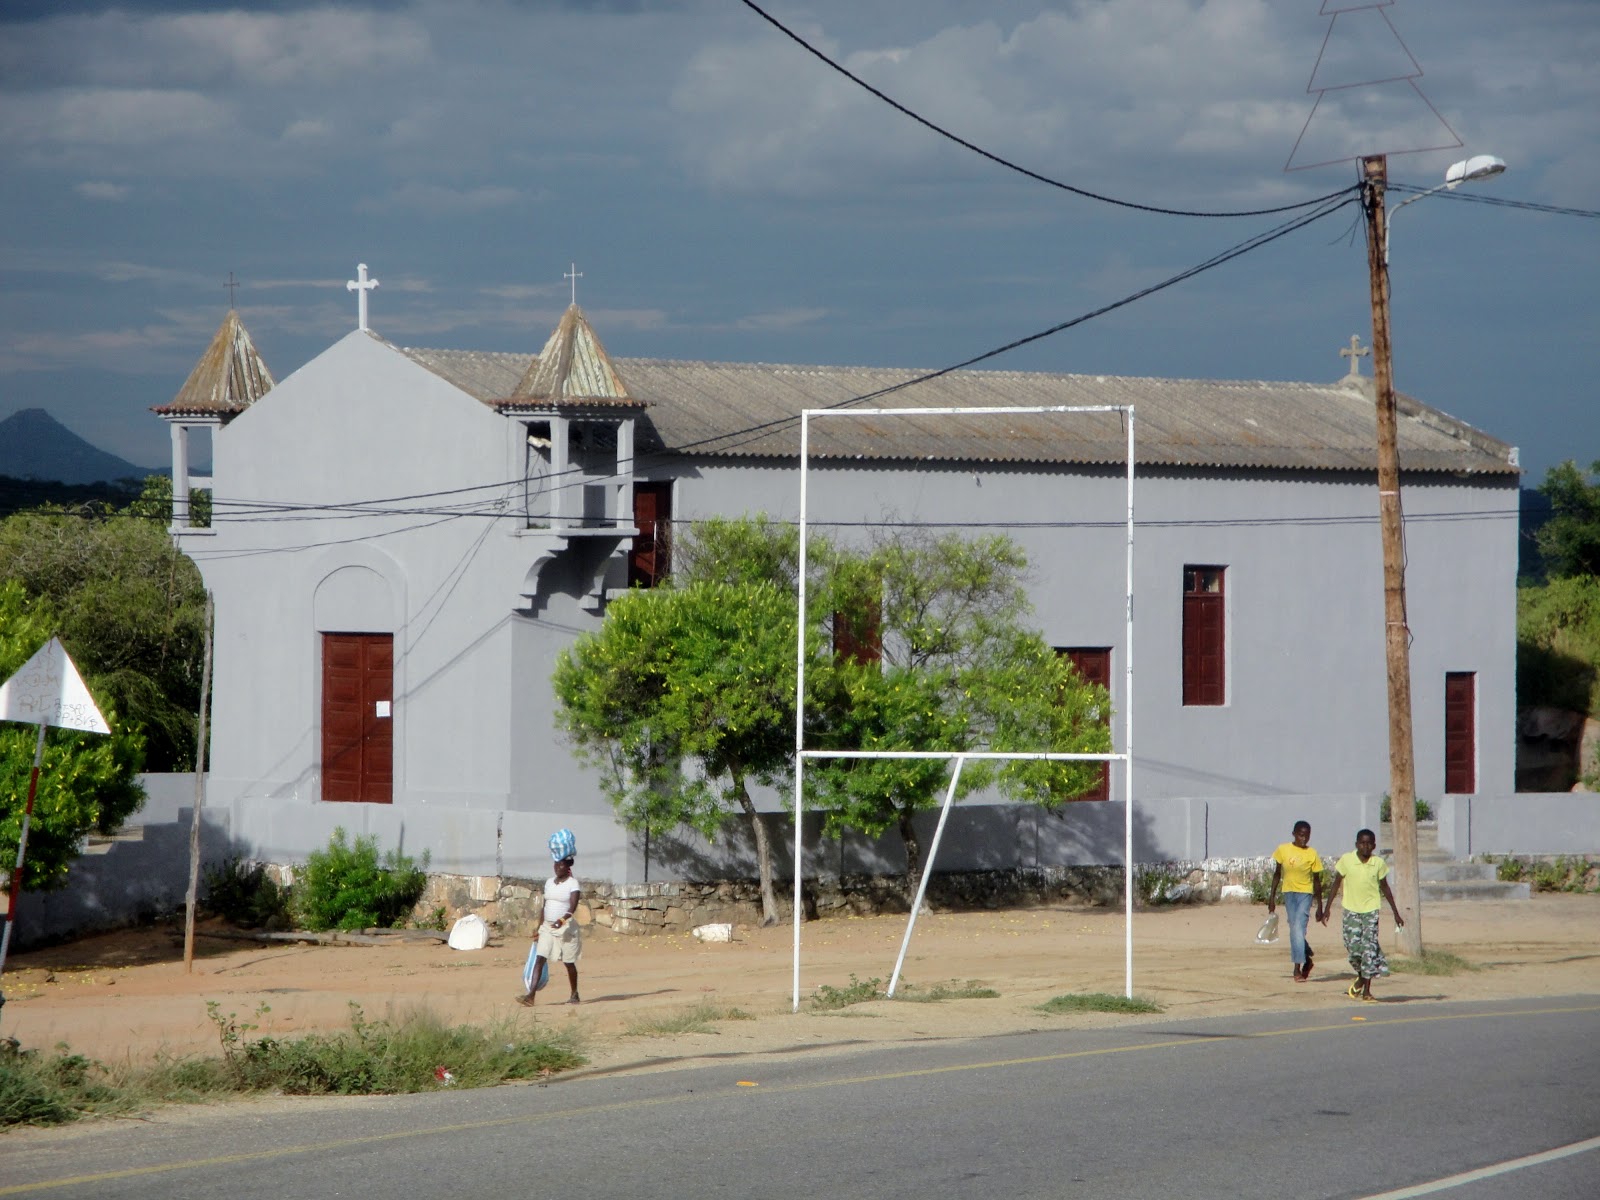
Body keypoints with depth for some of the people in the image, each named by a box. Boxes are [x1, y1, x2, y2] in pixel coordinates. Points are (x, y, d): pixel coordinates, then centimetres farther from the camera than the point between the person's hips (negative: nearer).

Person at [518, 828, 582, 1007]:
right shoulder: (549, 882, 10)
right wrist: (539, 928, 16)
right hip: (548, 927, 5)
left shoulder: (573, 884, -9)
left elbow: (573, 908, -20)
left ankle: (575, 994, 22)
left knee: (569, 962, 5)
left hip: (566, 927, -5)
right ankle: (530, 995, -16)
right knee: (539, 959, -8)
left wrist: (562, 920, -37)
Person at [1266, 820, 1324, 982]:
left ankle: (1298, 968, -12)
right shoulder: (1283, 850, 0)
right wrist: (1272, 897, 7)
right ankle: (1306, 959, 27)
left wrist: (1319, 907, 2)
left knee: (1298, 928, -15)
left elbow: (1317, 881, 1)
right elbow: (1277, 874, 9)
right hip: (1289, 893, 3)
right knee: (1294, 929, 7)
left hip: (1305, 893, -3)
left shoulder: (1312, 854, -4)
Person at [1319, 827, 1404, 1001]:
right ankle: (1361, 977, 22)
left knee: (1370, 948, -7)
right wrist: (1328, 908, 0)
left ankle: (1366, 990, -1)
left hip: (1371, 910, 0)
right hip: (1351, 910, 0)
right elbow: (1336, 885, 3)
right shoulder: (1346, 860, -5)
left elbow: (1385, 888, 10)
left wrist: (1395, 913, 13)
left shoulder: (1379, 864, -1)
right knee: (1353, 946, -7)